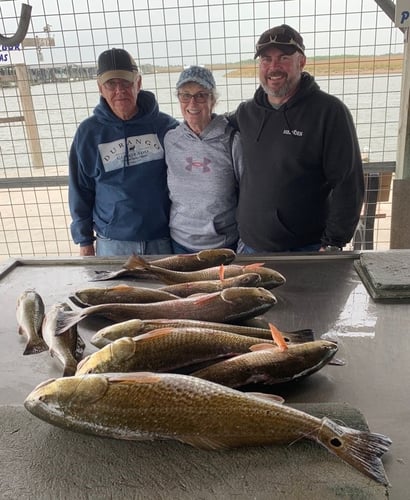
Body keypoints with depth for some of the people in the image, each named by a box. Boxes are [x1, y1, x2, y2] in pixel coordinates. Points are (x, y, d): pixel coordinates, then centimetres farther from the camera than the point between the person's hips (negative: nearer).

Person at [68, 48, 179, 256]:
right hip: (112, 243, 0)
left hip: (162, 239, 1)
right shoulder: (89, 132, -2)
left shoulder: (165, 125, -3)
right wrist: (84, 240, 4)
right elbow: (80, 190, 4)